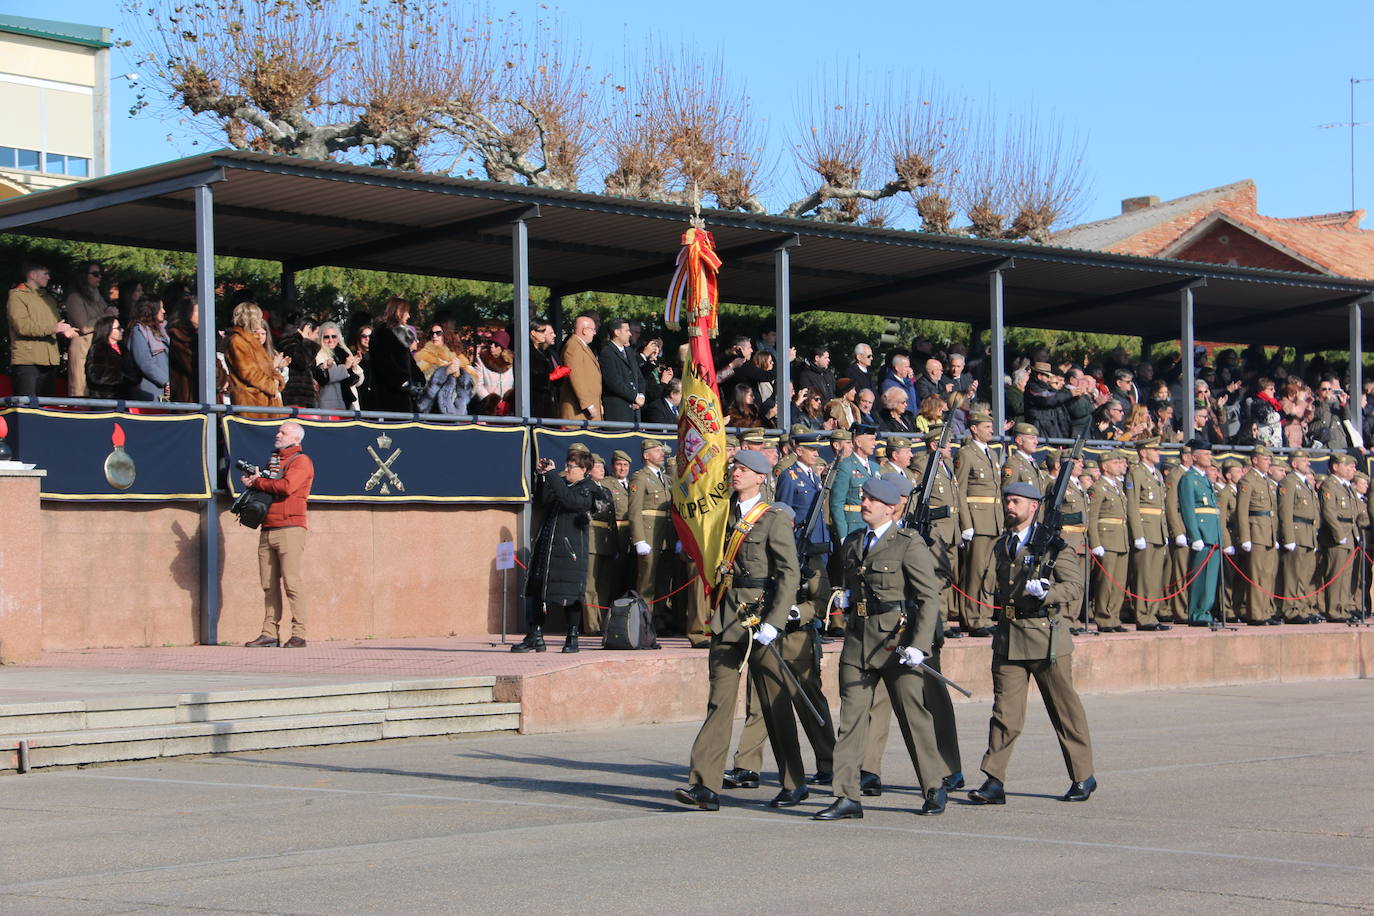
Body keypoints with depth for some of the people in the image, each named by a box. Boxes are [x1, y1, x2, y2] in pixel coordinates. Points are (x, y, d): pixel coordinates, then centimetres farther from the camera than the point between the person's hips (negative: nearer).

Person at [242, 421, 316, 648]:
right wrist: (251, 481, 3)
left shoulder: (301, 461, -1)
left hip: (290, 528, -8)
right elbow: (266, 488, 25)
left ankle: (299, 634, -11)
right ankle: (270, 633, 6)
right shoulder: (273, 460, 24)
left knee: (292, 582, -10)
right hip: (267, 530, 8)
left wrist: (258, 482, -5)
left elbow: (287, 486, -17)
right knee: (269, 585, 4)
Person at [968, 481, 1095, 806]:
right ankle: (994, 782, -3)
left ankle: (1083, 777, 18)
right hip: (1008, 637, 4)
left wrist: (1046, 592, -23)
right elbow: (990, 589, 10)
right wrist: (986, 592, -12)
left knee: (1064, 709, 5)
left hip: (1046, 634, -4)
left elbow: (1075, 586, -7)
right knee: (1005, 709, -1)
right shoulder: (1002, 545, 15)